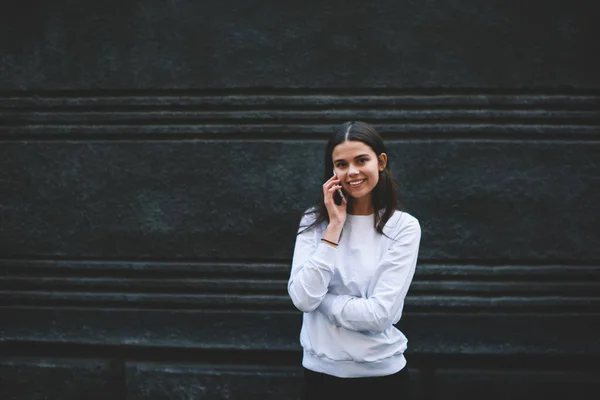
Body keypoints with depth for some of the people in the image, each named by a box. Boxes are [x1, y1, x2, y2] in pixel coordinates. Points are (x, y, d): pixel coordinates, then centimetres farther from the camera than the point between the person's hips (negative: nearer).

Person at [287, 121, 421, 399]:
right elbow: (303, 299, -16)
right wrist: (334, 226, -15)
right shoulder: (314, 221, -2)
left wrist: (321, 299, -11)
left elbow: (380, 314, -17)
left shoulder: (404, 226, -8)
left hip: (383, 374, -2)